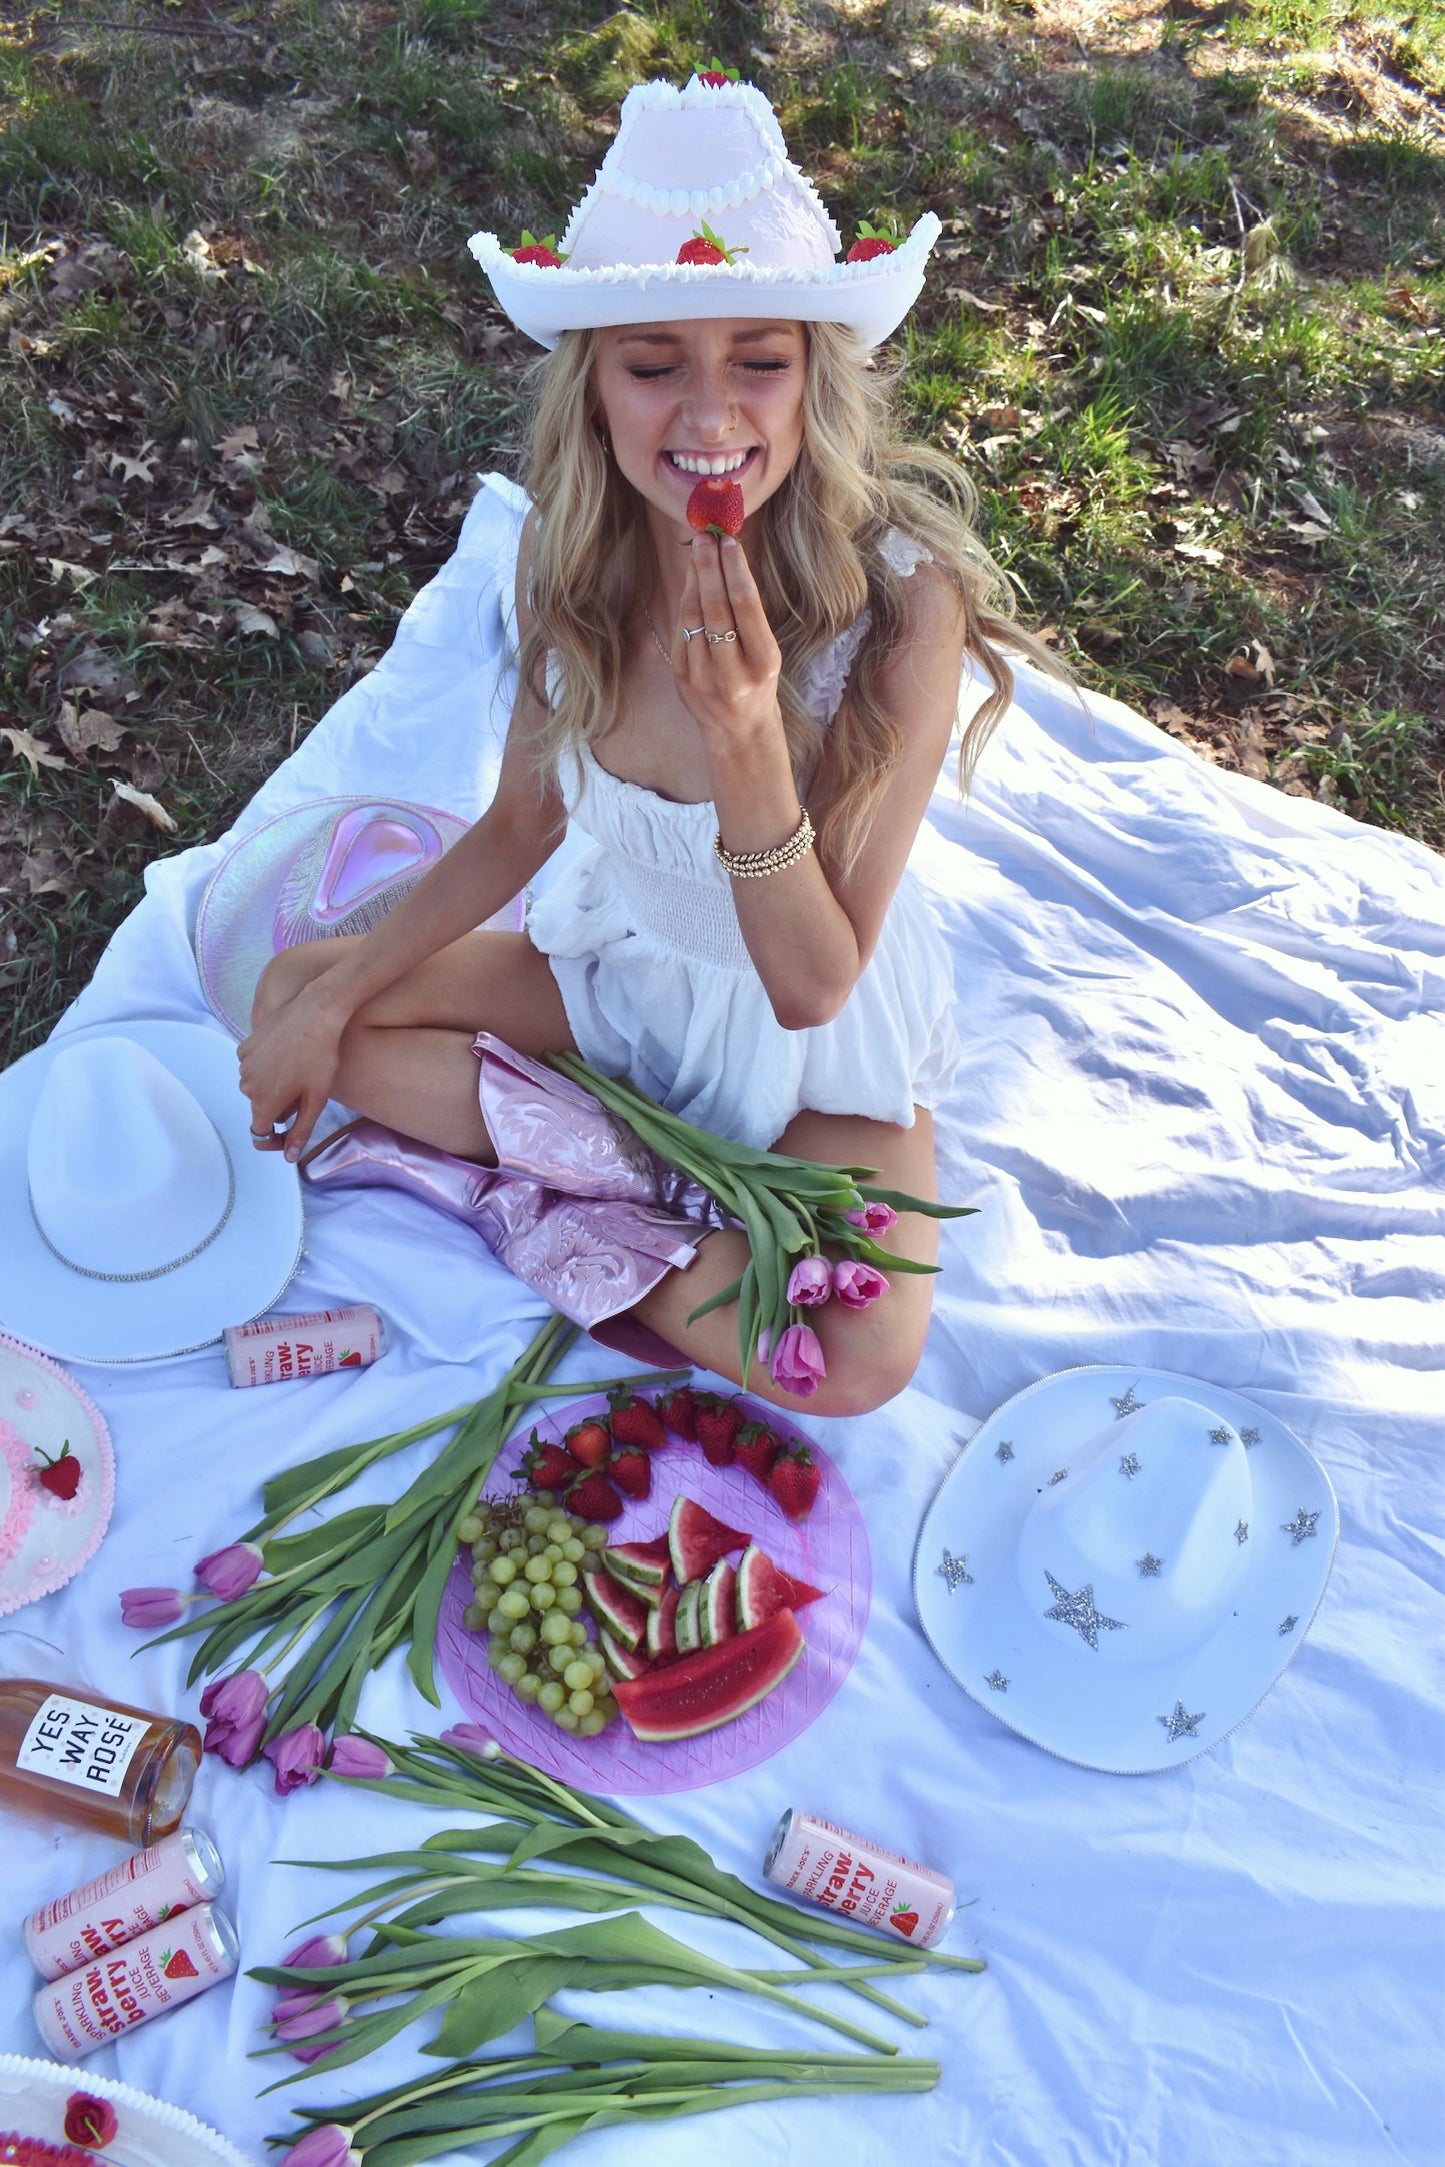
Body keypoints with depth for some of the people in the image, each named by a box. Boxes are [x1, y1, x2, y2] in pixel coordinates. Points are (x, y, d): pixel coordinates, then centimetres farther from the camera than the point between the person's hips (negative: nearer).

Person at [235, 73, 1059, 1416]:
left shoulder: (902, 603, -30)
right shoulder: (577, 560, -16)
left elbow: (811, 984, -25)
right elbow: (519, 826, 0)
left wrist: (747, 745, -41)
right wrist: (325, 1002, -2)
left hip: (822, 1032, -4)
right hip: (622, 964, 5)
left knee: (860, 1358, -27)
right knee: (296, 992, -1)